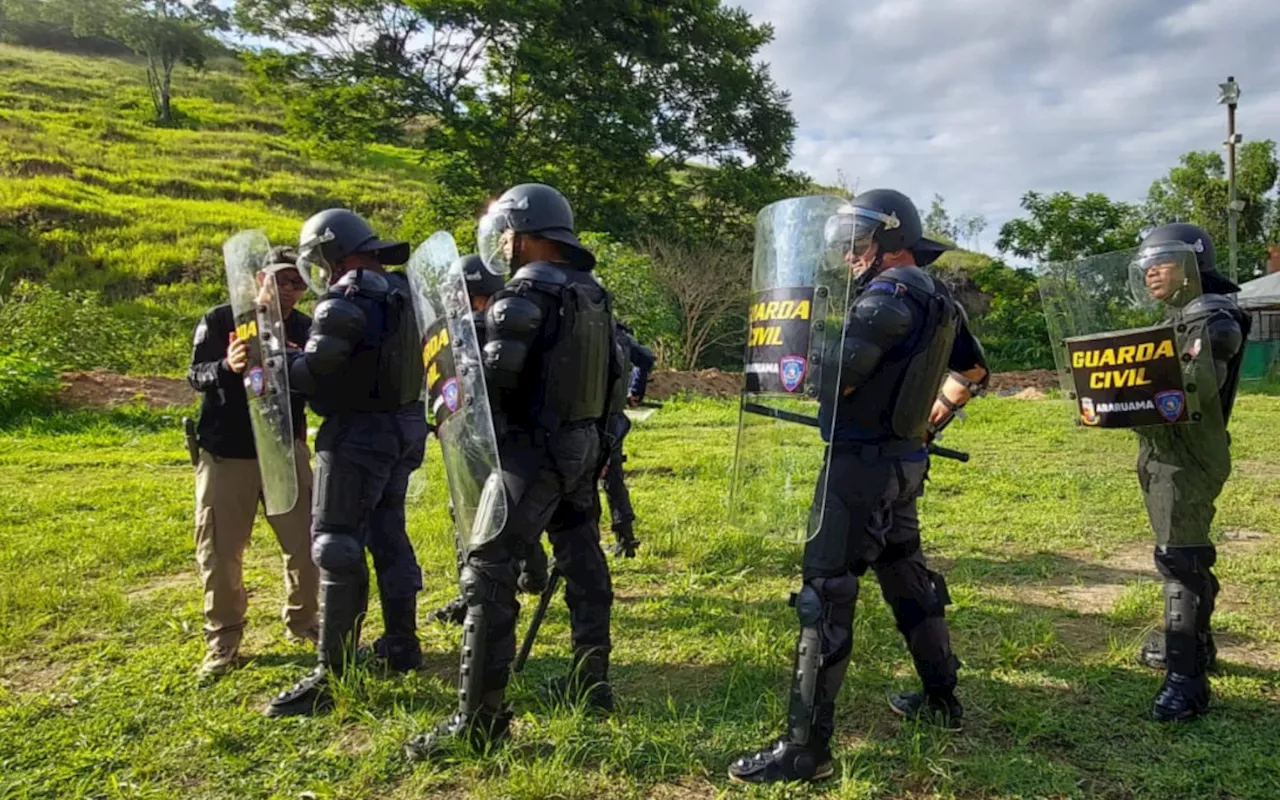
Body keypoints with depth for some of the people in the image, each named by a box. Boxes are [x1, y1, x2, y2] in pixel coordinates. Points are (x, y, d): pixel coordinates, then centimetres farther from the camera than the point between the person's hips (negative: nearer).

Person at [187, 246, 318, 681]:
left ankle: (302, 621, 26)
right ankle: (222, 640, 21)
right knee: (219, 551, 5)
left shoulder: (304, 328, 1)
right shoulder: (219, 320, -6)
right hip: (225, 454, -2)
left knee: (306, 542, 4)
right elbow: (196, 376, -14)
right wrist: (227, 366, -36)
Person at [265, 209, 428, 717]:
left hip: (359, 432, -9)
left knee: (337, 546, -4)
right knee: (388, 533, 18)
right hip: (406, 427, 9)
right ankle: (402, 645, 28)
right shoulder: (402, 290, 11)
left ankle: (331, 674, 0)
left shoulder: (347, 299, -16)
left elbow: (315, 371, -20)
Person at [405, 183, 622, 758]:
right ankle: (591, 682, 28)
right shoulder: (594, 294, 10)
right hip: (583, 447, 9)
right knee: (583, 563, 17)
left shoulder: (524, 296, -15)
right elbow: (612, 374, 14)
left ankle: (480, 716, -2)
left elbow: (492, 381, -20)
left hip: (533, 453, -9)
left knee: (488, 572, -5)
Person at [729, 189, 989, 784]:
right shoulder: (938, 299, 11)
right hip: (905, 461, 10)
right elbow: (974, 372, 24)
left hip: (862, 465, -9)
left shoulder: (891, 294, -17)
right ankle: (940, 699, 37)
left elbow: (834, 376, -22)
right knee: (906, 576, 22)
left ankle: (806, 747, -3)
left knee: (826, 595, -7)